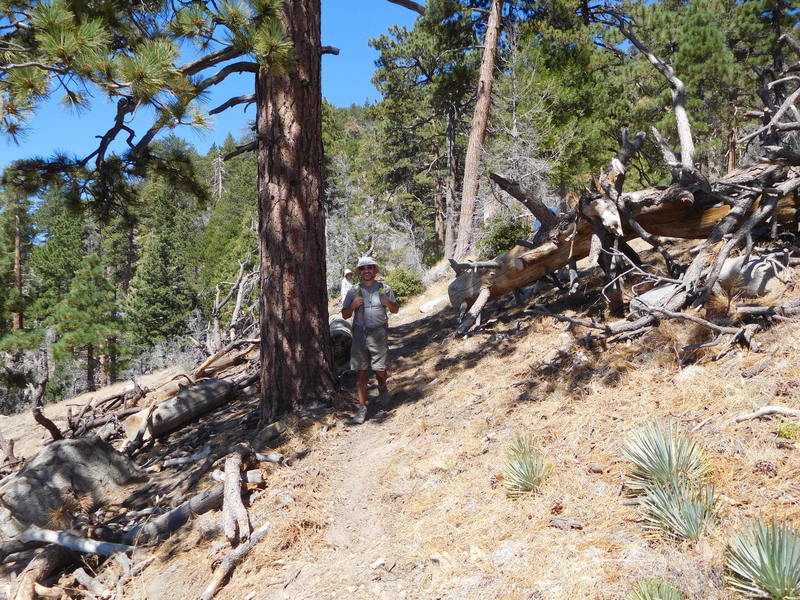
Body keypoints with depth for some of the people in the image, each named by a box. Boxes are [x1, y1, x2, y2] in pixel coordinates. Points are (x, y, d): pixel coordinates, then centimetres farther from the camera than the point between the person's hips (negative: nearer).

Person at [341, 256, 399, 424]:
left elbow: (396, 310, 14)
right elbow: (345, 315, 9)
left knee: (380, 369, 2)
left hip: (378, 334, 0)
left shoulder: (385, 289, 5)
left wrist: (389, 304, -9)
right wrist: (353, 305, -11)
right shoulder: (354, 291, 6)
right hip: (359, 334, 0)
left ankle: (382, 386, 38)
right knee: (362, 372, 1)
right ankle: (362, 407, 8)